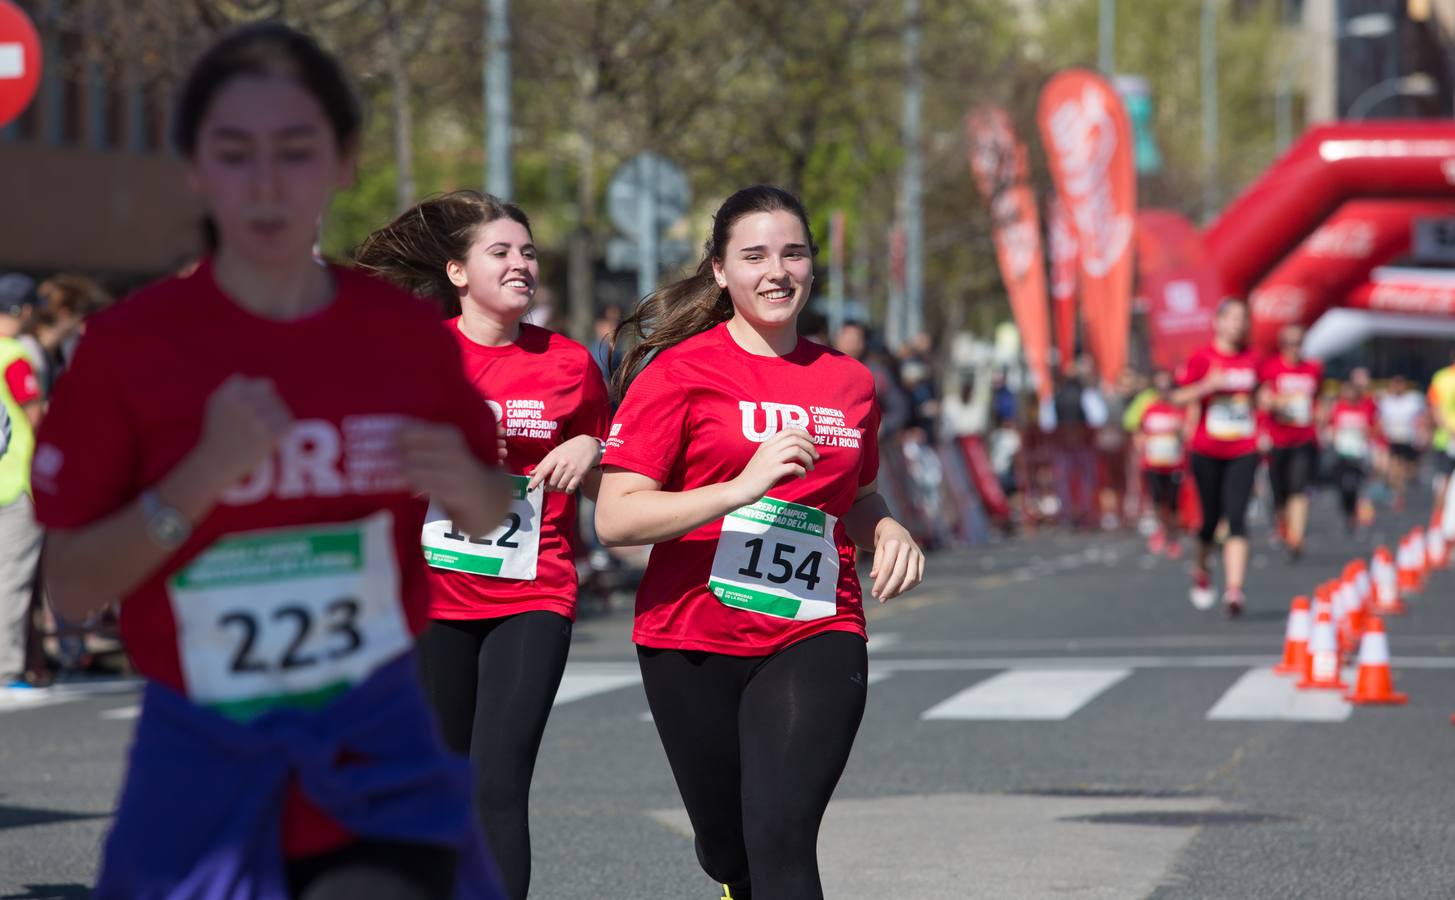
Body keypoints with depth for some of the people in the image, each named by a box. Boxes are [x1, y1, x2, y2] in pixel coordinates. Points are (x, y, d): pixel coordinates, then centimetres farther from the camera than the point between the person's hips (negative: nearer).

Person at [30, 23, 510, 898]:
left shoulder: (408, 333, 0)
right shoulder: (130, 344, -7)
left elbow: (494, 518, 14)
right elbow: (71, 587, -7)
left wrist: (467, 487, -10)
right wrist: (201, 479, -21)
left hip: (379, 757, 1)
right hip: (204, 762, -1)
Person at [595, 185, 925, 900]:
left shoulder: (849, 383, 9)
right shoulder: (680, 372, -5)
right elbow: (614, 518, -13)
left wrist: (887, 531, 4)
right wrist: (742, 486, -24)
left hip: (815, 639, 1)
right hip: (694, 643, -1)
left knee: (782, 841, -18)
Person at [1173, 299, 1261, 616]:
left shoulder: (1251, 360, 8)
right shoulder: (1202, 359, -3)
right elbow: (1179, 397, -4)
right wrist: (1208, 386, -20)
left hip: (1243, 452, 2)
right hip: (1207, 452, -1)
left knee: (1237, 517, -12)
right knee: (1210, 517, 7)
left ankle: (1234, 589, -19)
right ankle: (1200, 570, 38)